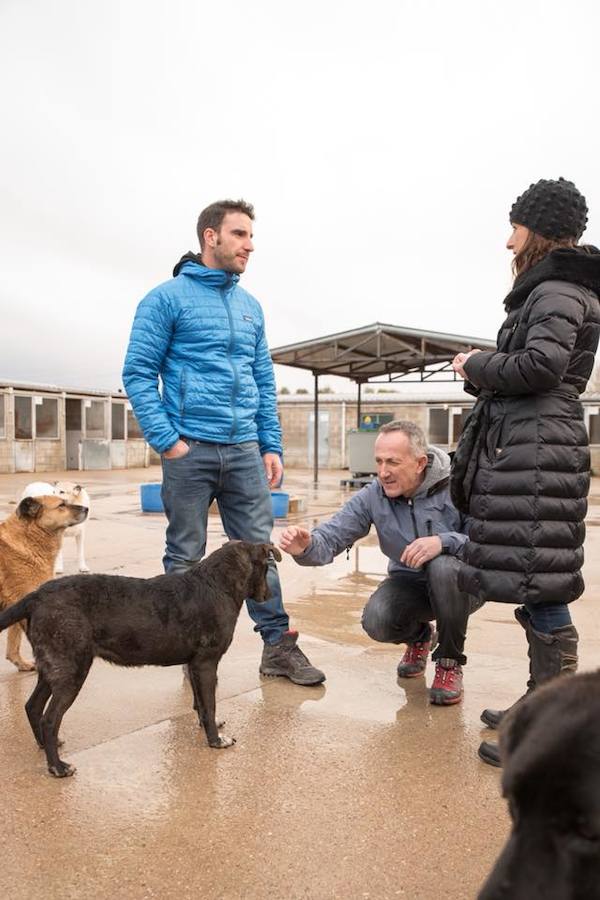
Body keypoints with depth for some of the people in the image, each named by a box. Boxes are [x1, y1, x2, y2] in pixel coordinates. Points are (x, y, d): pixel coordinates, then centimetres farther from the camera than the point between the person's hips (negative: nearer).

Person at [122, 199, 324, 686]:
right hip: (190, 449, -4)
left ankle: (278, 644, 13)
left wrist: (272, 446, 8)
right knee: (186, 557, 6)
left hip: (245, 450, 5)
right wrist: (166, 440, -14)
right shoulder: (168, 298, -1)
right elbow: (139, 372, -6)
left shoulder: (250, 306, 15)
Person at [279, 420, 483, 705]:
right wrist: (306, 547, -39)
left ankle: (450, 662, -11)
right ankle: (418, 637, 16)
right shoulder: (372, 496, -11)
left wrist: (444, 542, -42)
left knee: (443, 566, -37)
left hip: (458, 584, -3)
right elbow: (331, 537, -16)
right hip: (408, 583, 3)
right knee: (377, 622, -26)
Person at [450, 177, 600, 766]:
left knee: (539, 588, -9)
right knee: (537, 590, 13)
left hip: (537, 449, -11)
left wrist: (477, 366, -6)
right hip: (525, 446, 11)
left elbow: (540, 366, -21)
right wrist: (482, 371, 9)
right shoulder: (550, 290, 24)